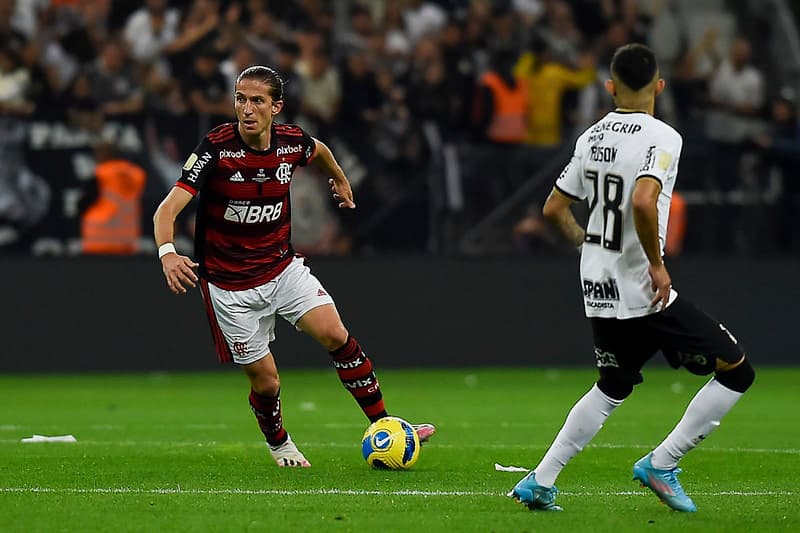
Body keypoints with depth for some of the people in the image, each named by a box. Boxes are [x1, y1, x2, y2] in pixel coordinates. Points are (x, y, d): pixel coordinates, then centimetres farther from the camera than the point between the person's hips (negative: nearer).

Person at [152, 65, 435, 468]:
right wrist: (167, 253, -47)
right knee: (265, 381, 0)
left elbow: (319, 151, 20)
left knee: (336, 335, -13)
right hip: (231, 285, -4)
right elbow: (167, 211, -28)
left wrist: (339, 179, 38)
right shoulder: (216, 149, -22)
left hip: (282, 266, 4)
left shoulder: (292, 142, -8)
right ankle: (278, 443, 31)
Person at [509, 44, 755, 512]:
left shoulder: (593, 137, 8)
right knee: (737, 372, 2)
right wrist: (657, 264, -20)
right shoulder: (662, 137, -14)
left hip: (600, 296, 8)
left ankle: (540, 482, 19)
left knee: (613, 387, 26)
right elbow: (643, 201, -31)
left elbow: (554, 208, 14)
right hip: (644, 295, -8)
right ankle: (661, 465, 0)